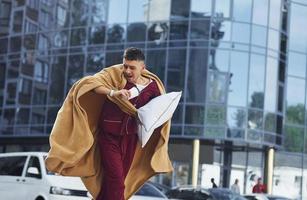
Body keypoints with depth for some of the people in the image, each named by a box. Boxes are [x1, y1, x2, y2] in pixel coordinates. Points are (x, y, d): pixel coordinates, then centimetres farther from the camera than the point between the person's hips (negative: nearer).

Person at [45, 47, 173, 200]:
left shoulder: (153, 87, -4)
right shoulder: (115, 74, -13)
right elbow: (90, 82, -24)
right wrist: (112, 93, -38)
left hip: (130, 138, 4)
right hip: (109, 135, -4)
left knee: (115, 181, 13)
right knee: (116, 181, -11)